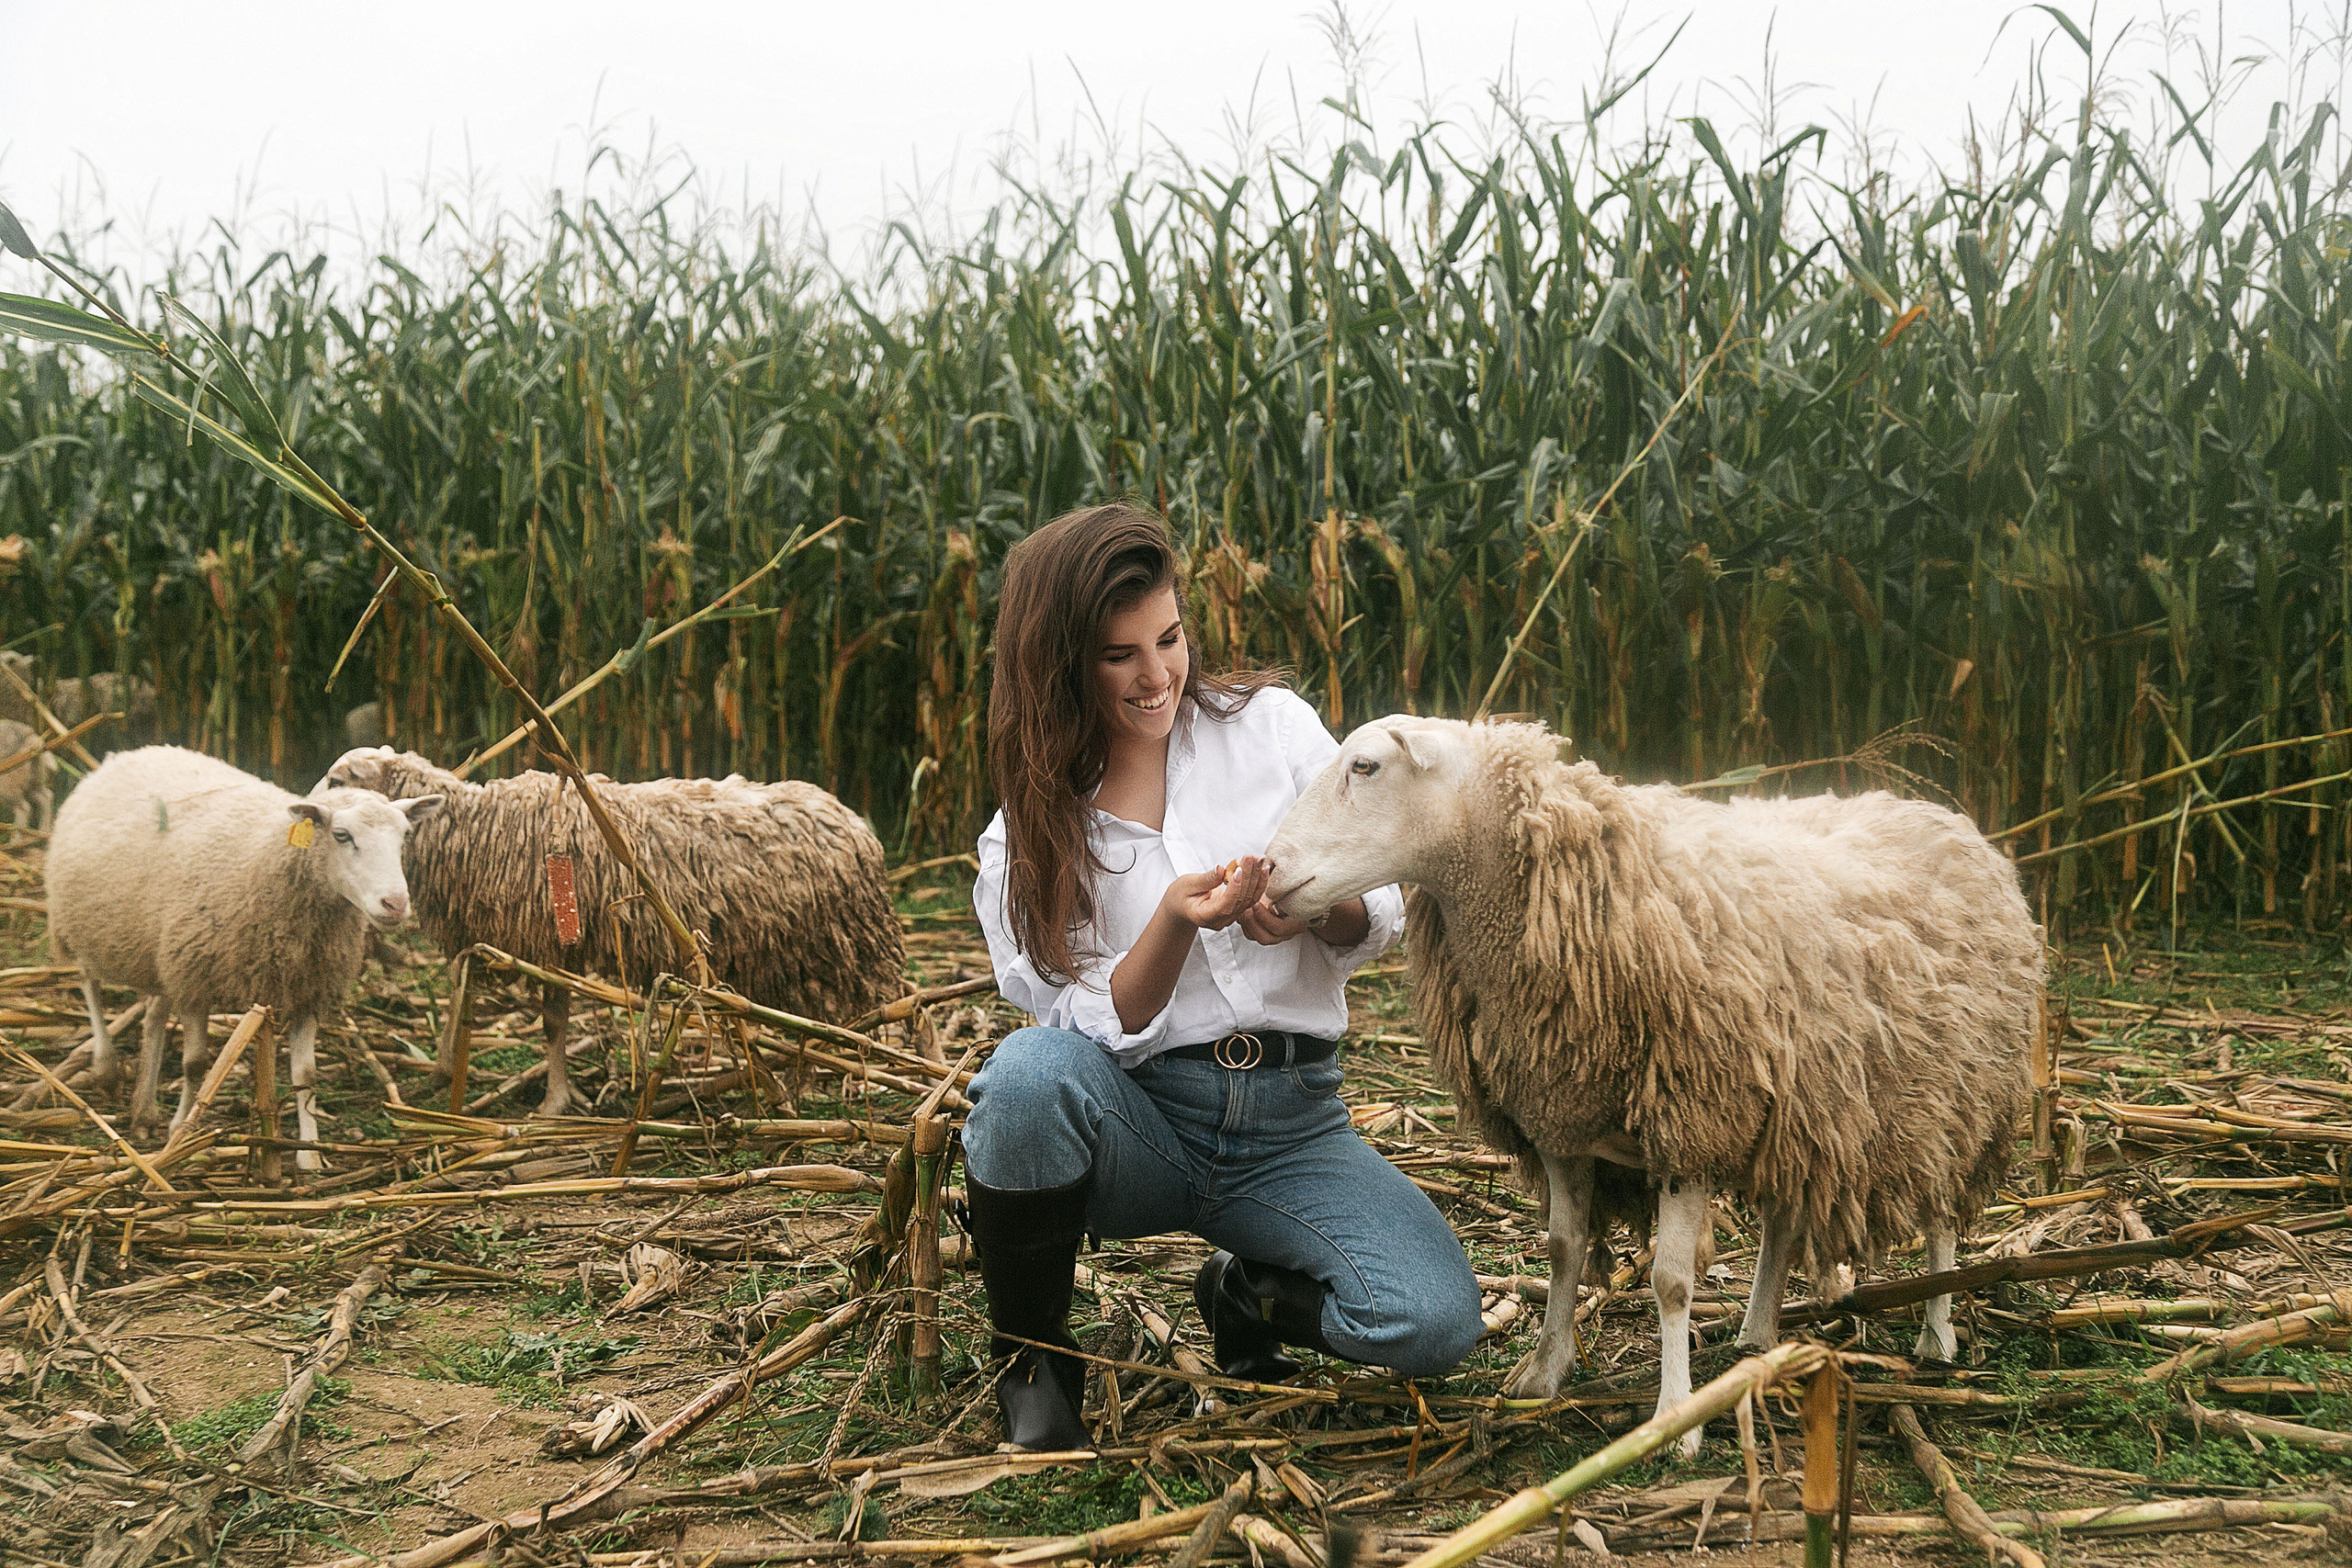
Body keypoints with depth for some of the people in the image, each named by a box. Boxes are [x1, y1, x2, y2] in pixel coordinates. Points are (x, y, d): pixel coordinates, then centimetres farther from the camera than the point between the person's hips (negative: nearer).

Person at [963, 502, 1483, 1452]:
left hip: (1291, 1120, 1)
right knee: (1031, 1072, -36)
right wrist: (1173, 922, -24)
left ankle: (1247, 1295, 12)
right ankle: (1031, 1361, -8)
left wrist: (1317, 907, -18)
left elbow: (1378, 922, 5)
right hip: (1139, 1117, 0)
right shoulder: (1026, 836, 3)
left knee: (1435, 1324, -23)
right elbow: (1094, 1029, -6)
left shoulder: (1272, 726, 4)